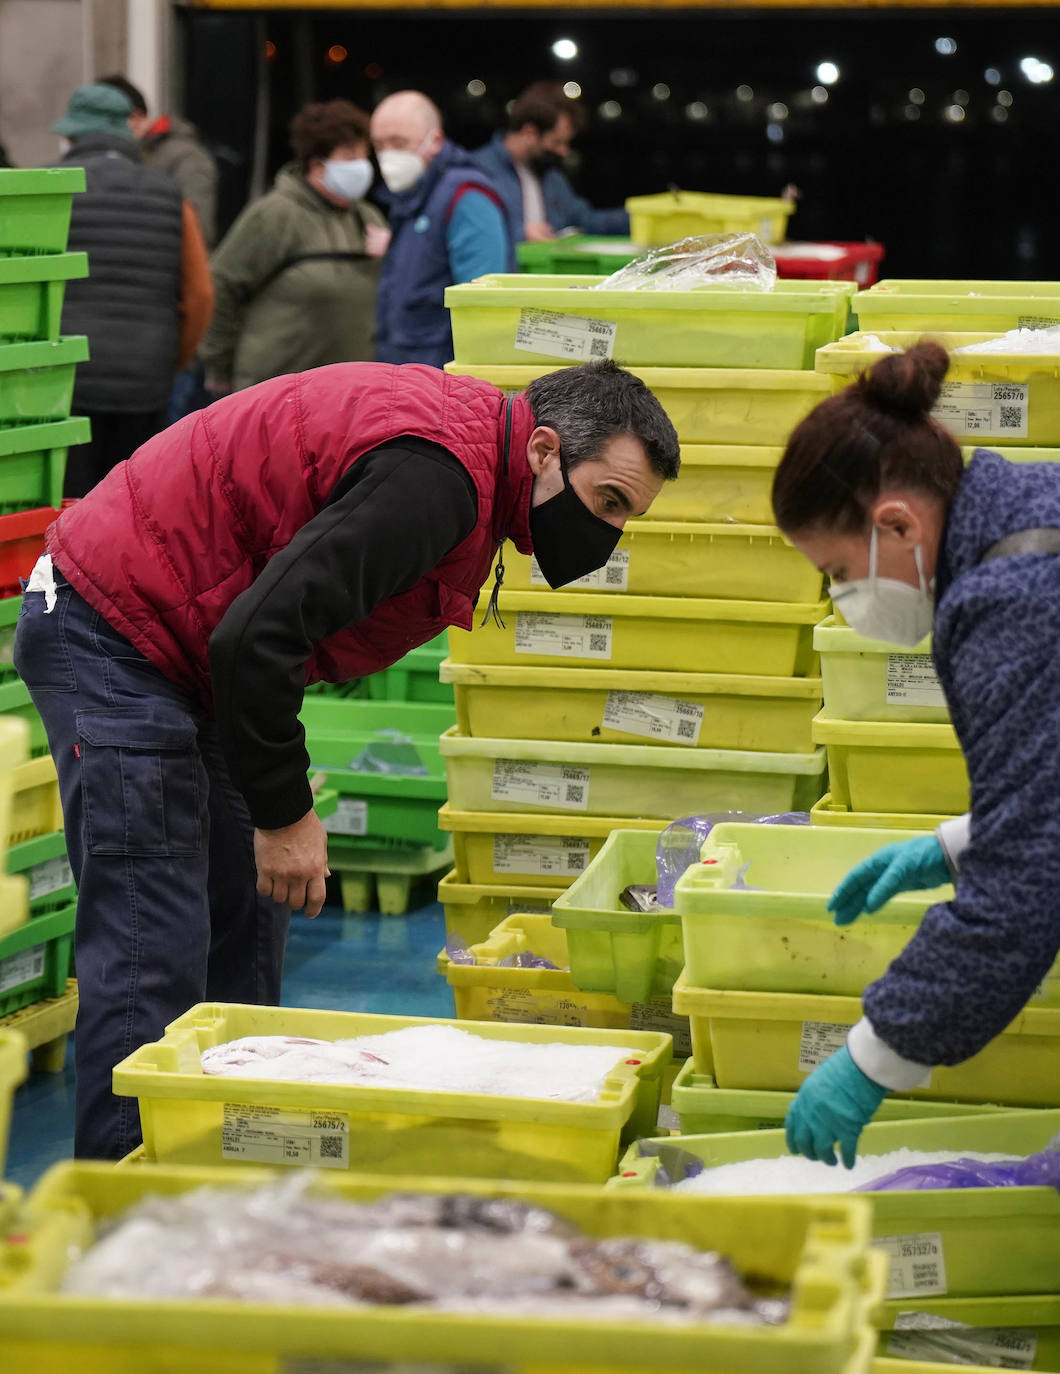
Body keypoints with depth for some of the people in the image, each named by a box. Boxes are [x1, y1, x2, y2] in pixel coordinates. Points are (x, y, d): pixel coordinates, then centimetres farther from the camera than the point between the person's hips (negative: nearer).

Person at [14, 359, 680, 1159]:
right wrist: (285, 813, -20)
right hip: (110, 634, -10)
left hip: (192, 652, 11)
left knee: (246, 931, 9)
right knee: (154, 945, -13)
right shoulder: (434, 471, -26)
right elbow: (257, 636, -31)